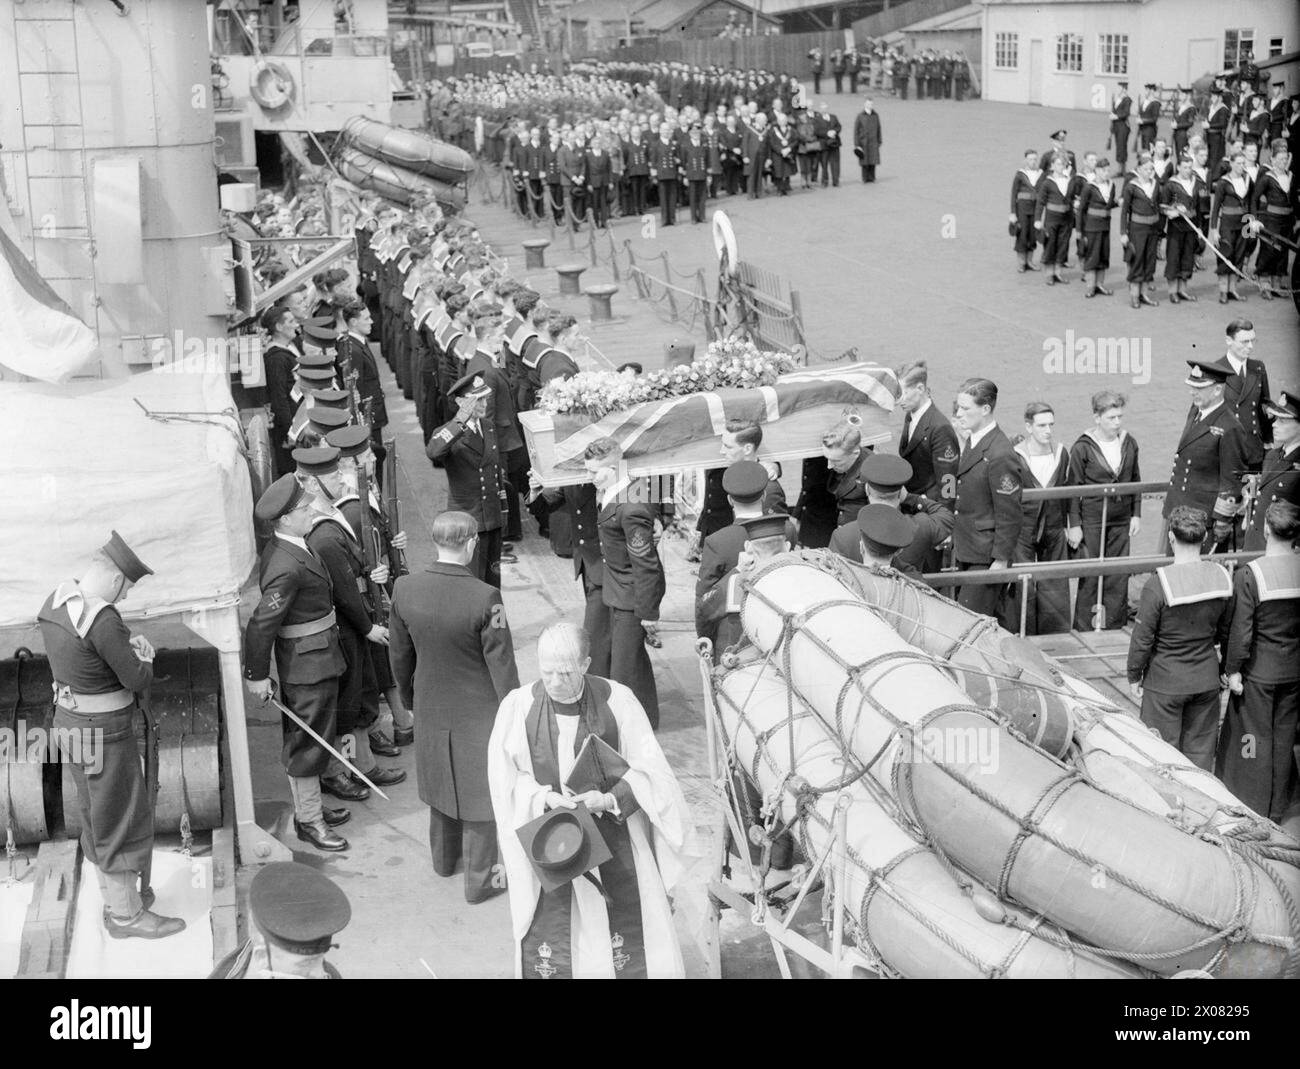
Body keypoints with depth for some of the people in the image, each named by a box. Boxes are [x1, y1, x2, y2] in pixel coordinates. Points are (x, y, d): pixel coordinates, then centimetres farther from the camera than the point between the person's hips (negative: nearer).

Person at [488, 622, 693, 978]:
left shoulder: (617, 701, -10)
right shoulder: (517, 707, -8)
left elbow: (646, 769, -5)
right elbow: (503, 778, -3)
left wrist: (610, 799, -22)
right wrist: (542, 798, -21)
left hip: (613, 840, -1)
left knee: (624, 949, 4)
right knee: (549, 947, 6)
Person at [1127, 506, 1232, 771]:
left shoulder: (1158, 585, -22)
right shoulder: (1222, 577, -7)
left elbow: (1142, 639, -15)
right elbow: (1225, 633, 6)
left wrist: (1134, 677, -2)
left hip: (1165, 682, -4)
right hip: (1206, 680, 4)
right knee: (1200, 748, 18)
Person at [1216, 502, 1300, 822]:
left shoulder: (1248, 576, -21)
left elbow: (1240, 631, -18)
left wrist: (1232, 669, -7)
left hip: (1259, 670, -4)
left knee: (1255, 737, 10)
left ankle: (1252, 808, 22)